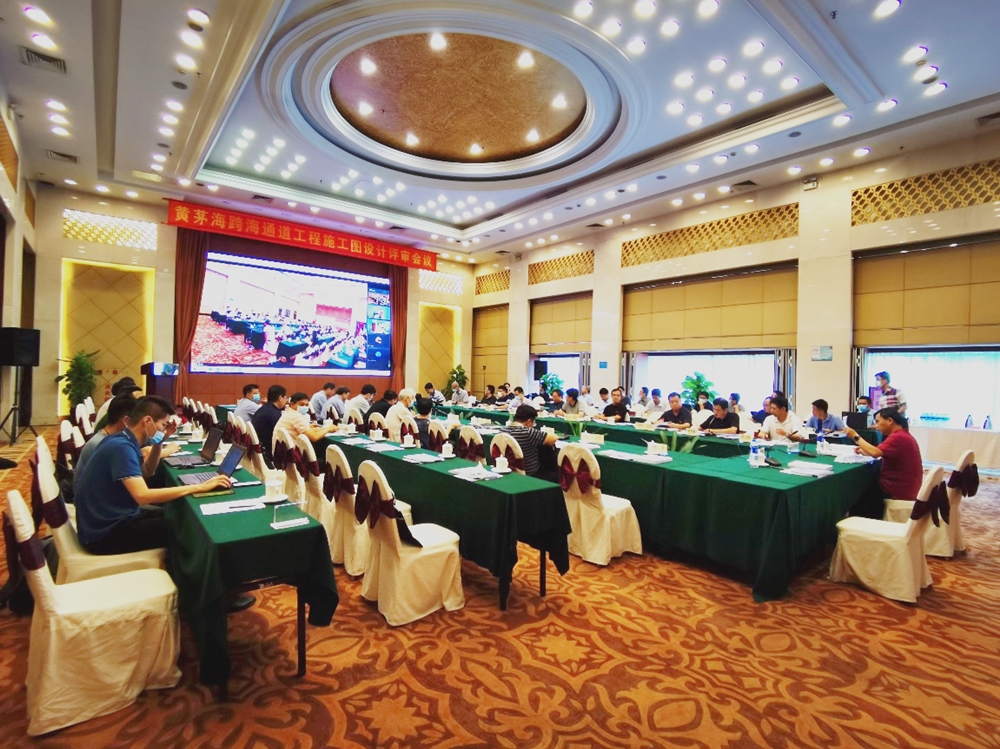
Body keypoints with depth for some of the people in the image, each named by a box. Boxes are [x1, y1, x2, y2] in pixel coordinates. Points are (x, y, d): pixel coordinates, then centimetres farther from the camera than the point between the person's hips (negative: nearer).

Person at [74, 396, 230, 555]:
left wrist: (160, 442, 6)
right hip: (104, 533, -10)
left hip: (114, 517, 10)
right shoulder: (122, 447, -26)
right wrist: (198, 487, -34)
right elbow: (143, 496, -37)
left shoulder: (124, 441, 3)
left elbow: (146, 471, 21)